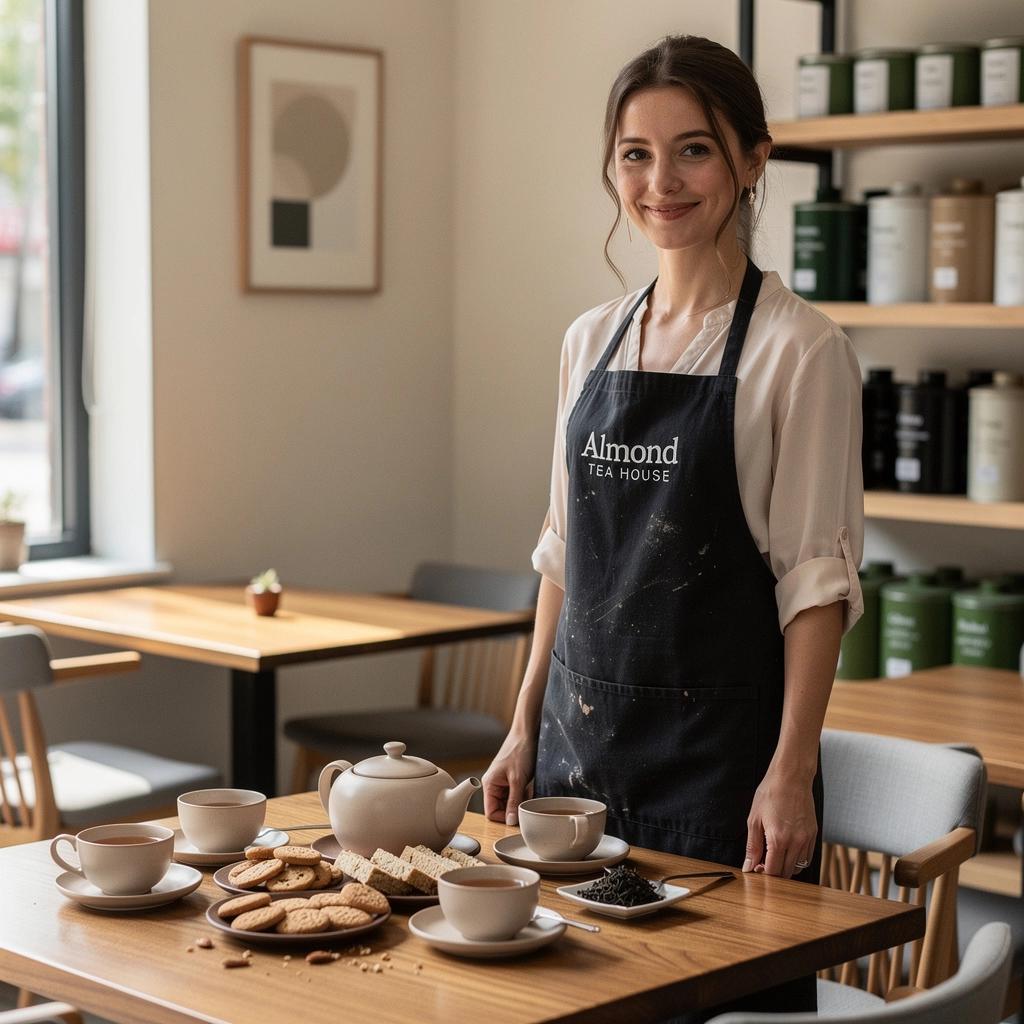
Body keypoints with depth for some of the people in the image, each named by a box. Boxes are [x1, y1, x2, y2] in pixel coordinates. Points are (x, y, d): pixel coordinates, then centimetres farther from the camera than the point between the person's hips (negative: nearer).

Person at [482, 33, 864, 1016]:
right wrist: (525, 730, 10)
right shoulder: (591, 340, 8)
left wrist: (791, 774, -15)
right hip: (581, 736, 5)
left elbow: (817, 577, -10)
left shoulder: (799, 349, -9)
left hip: (716, 744, -5)